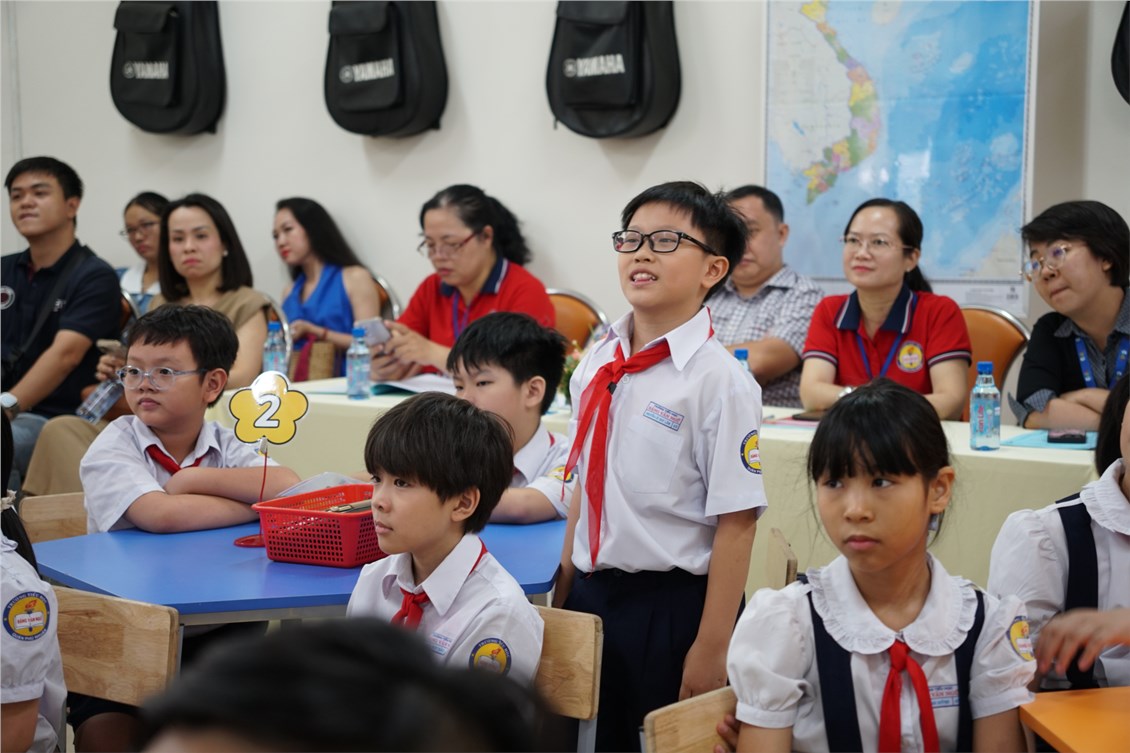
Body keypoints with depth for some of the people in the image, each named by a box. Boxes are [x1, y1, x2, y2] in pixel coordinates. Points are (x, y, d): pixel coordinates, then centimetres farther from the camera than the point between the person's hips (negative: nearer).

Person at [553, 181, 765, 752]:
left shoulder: (720, 380, -15)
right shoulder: (597, 363, 5)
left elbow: (735, 523, -16)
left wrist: (712, 649, -16)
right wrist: (564, 593, 16)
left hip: (674, 604, -6)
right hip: (593, 594, 6)